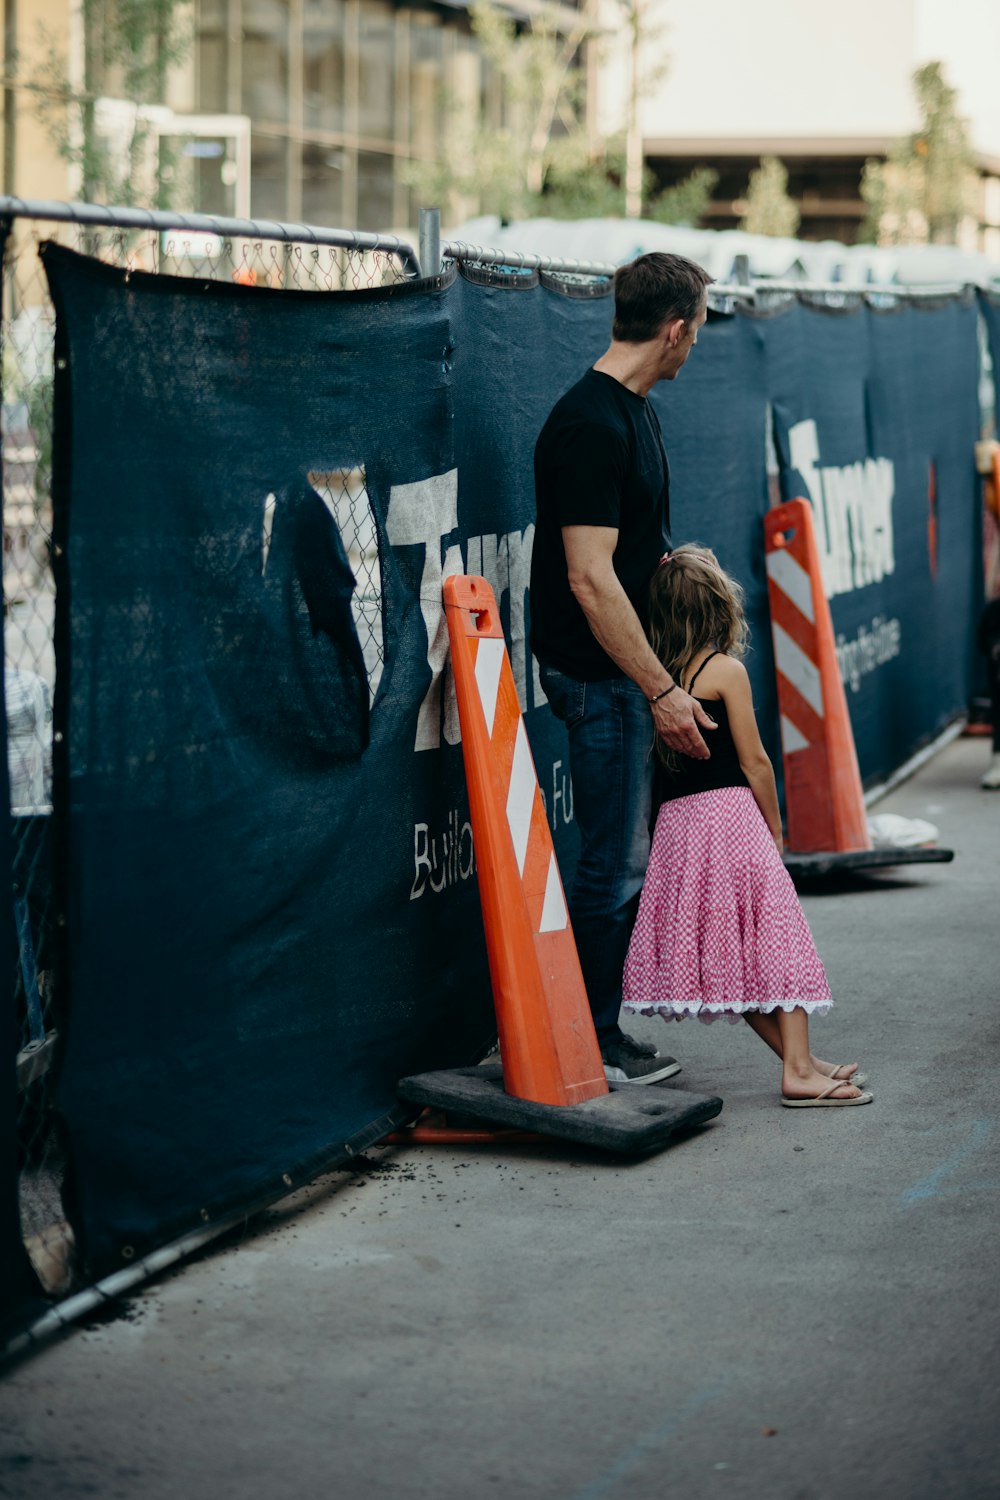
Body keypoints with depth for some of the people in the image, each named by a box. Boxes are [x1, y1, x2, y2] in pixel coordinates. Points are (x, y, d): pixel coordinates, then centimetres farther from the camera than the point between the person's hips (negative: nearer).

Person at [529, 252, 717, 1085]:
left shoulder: (635, 410, 11)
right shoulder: (589, 426, -21)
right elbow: (590, 579, -24)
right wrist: (661, 690, -22)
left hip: (629, 667, 10)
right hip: (601, 673, -10)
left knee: (628, 855, 14)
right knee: (617, 863, -3)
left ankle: (604, 1030, 22)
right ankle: (592, 1045, 7)